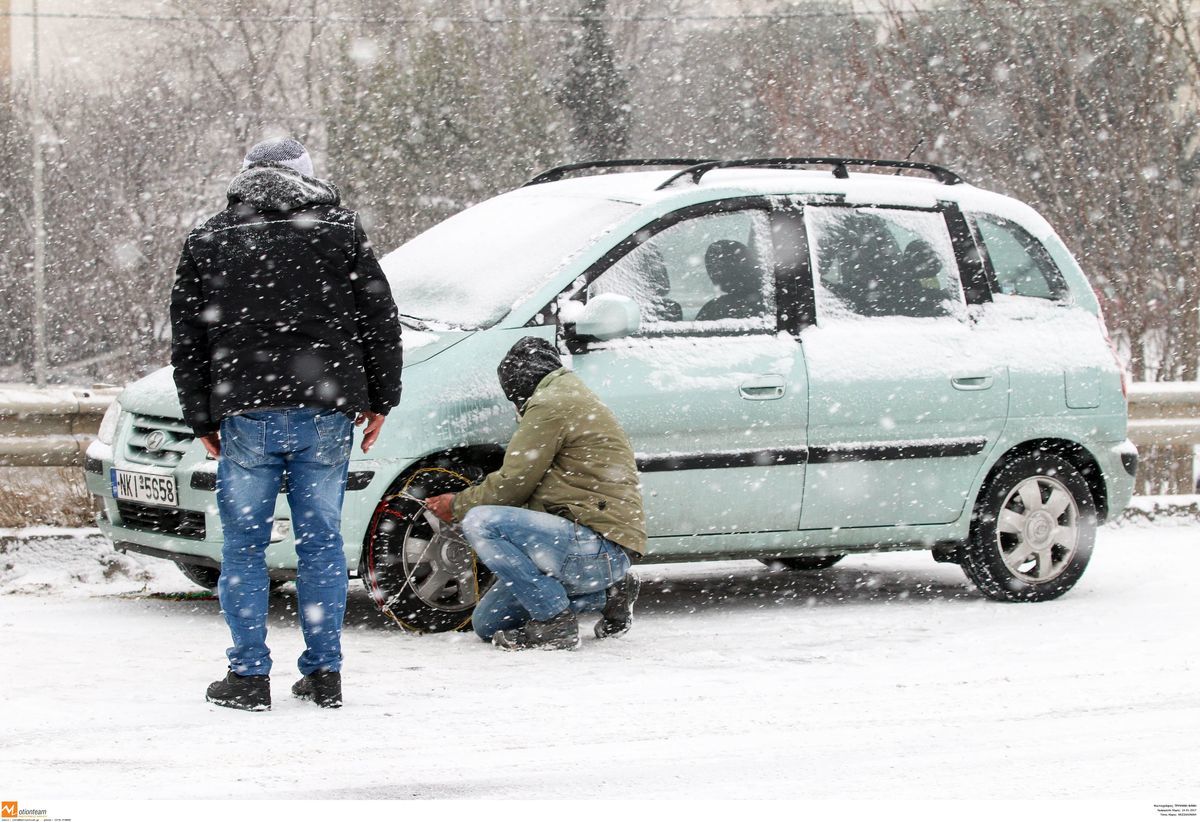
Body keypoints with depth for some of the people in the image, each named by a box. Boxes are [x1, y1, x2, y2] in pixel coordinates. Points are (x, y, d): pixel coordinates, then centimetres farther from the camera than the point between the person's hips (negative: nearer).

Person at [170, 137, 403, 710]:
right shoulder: (341, 231, 9)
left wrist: (203, 420, 14)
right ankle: (324, 673, 8)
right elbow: (380, 321, 8)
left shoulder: (207, 242, 11)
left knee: (244, 546, 5)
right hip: (325, 413, 1)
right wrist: (379, 400, 15)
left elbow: (187, 342, 10)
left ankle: (249, 676, 2)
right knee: (322, 542, 7)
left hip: (245, 415, -1)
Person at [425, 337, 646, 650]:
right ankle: (605, 595, 12)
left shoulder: (549, 405, -9)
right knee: (487, 624, 10)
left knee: (479, 522, -23)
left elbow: (512, 484, -10)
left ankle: (553, 619, -17)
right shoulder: (572, 398, 25)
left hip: (598, 546, -10)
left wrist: (458, 504, 5)